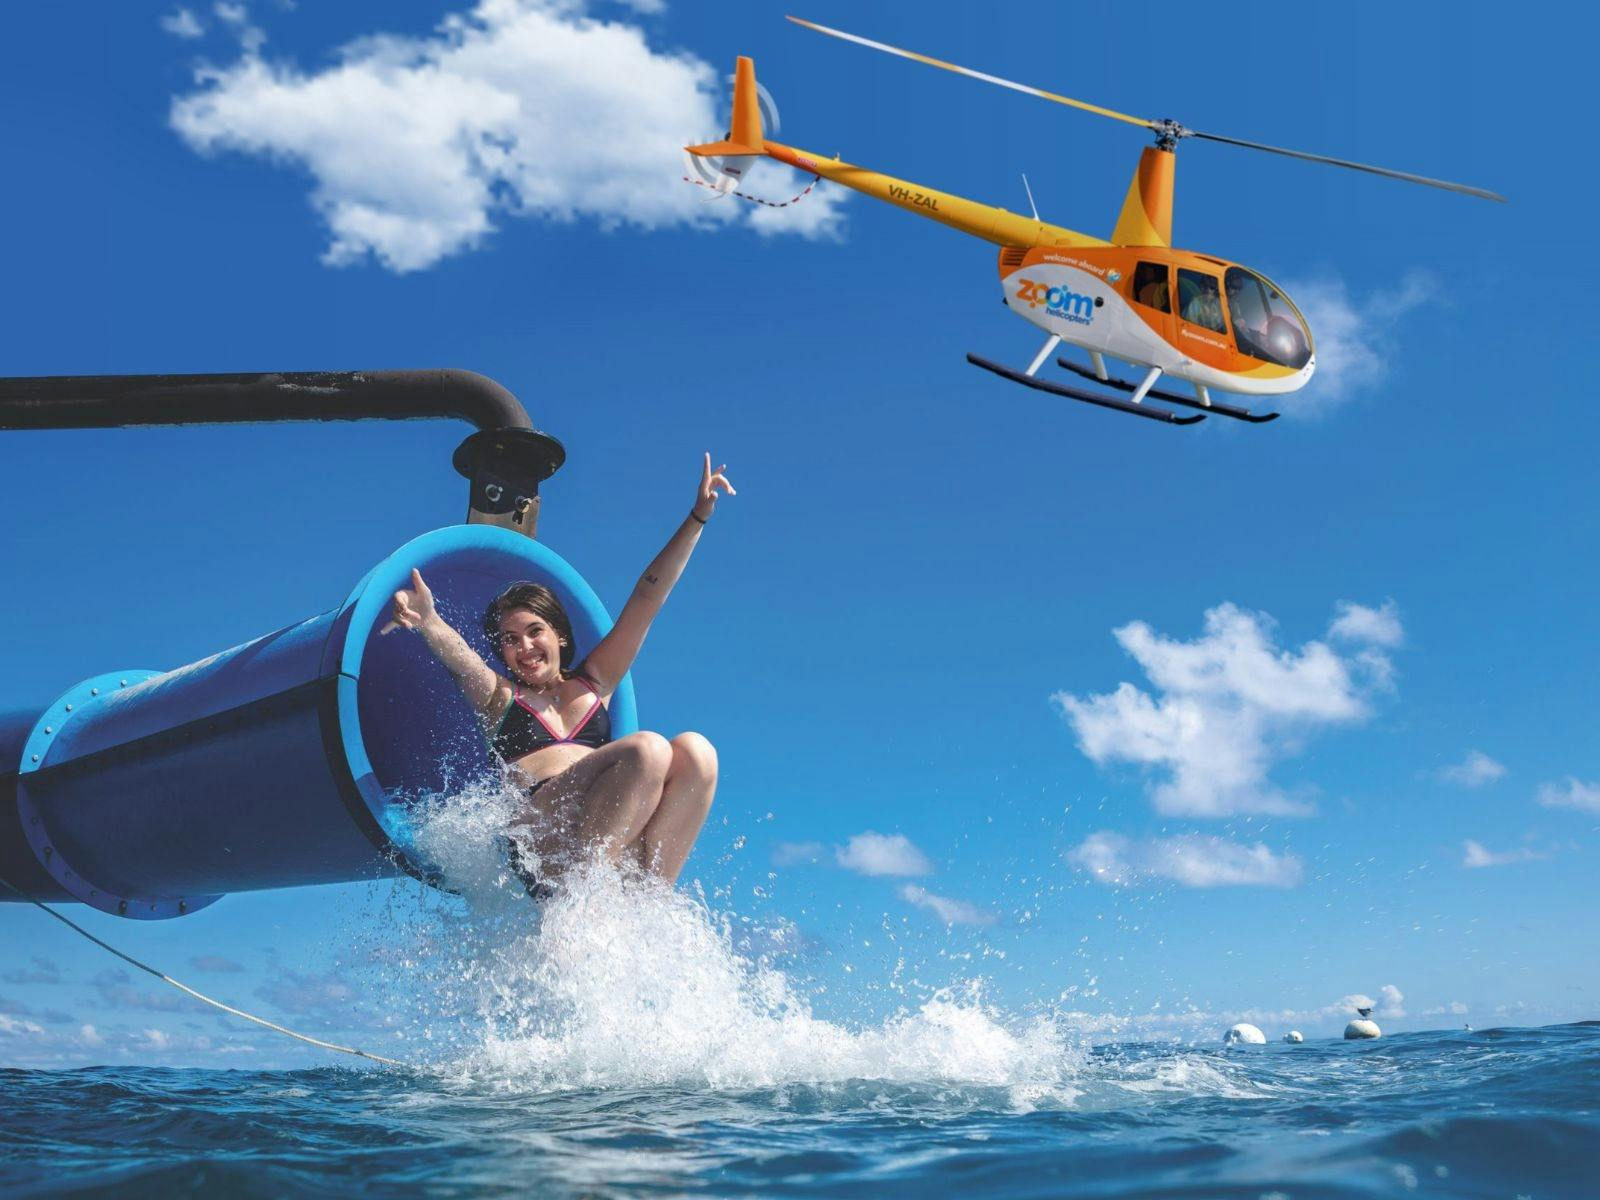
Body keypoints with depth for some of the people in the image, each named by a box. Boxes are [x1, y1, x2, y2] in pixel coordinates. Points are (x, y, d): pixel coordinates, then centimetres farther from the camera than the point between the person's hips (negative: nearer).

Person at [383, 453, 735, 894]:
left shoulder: (593, 683, 28)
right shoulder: (498, 696, 21)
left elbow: (647, 598, 22)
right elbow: (458, 654, -3)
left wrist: (698, 517, 20)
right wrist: (427, 622, -26)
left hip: (621, 841, 4)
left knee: (694, 751, -21)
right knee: (648, 749, -27)